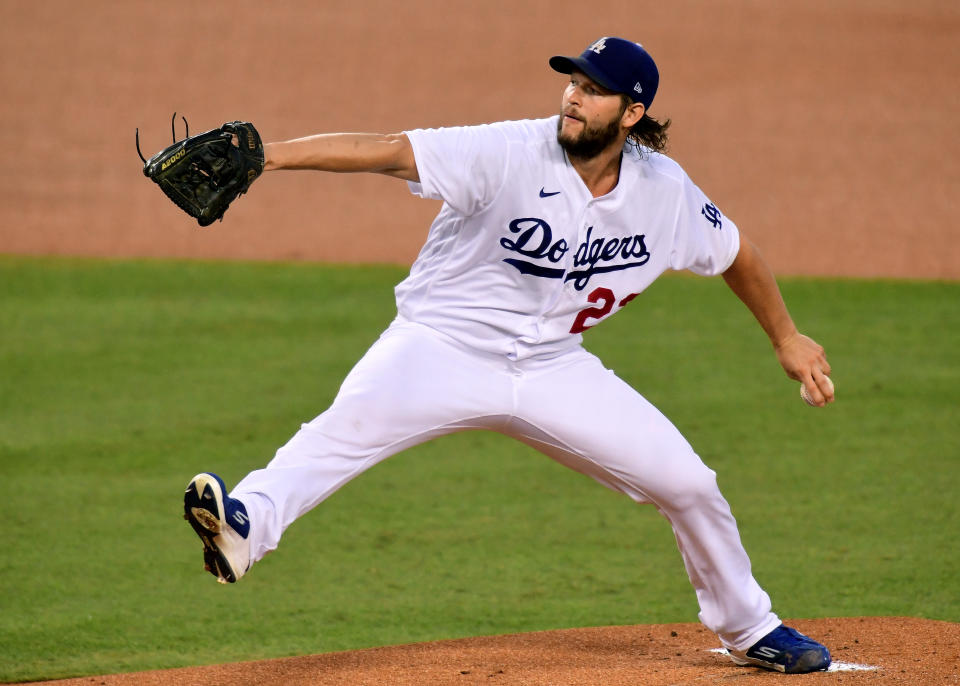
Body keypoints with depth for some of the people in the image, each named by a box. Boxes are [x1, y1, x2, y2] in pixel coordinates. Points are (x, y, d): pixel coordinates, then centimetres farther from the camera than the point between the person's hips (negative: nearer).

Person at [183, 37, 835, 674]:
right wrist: (269, 155, -40)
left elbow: (736, 251, 15)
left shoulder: (666, 194, -4)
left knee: (689, 483, 2)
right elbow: (388, 151, -29)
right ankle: (245, 523, -57)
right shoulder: (511, 155, -19)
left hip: (553, 368, 4)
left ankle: (749, 630, 26)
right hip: (444, 348, -4)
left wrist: (788, 339, 22)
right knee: (356, 418, -35)